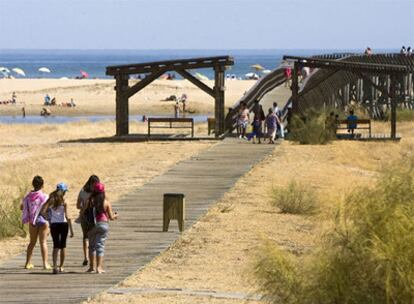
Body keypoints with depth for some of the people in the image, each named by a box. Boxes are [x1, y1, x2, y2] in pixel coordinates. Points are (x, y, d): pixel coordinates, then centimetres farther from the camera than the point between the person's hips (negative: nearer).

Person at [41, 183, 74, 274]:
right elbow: (67, 217, -12)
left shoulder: (51, 200, -1)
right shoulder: (64, 202, -9)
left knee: (56, 246, 6)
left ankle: (55, 266, -12)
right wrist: (71, 229, -9)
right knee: (63, 245, 13)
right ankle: (61, 267, 19)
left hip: (54, 225, 2)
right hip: (63, 224, -2)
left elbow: (43, 212, -7)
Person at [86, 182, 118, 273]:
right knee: (100, 245, 2)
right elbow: (111, 217, -1)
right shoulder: (106, 203, -3)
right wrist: (115, 216, 21)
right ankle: (99, 267, -5)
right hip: (103, 224, -1)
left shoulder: (90, 201, -2)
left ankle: (92, 266, 16)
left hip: (91, 225, 1)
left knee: (92, 245, 14)